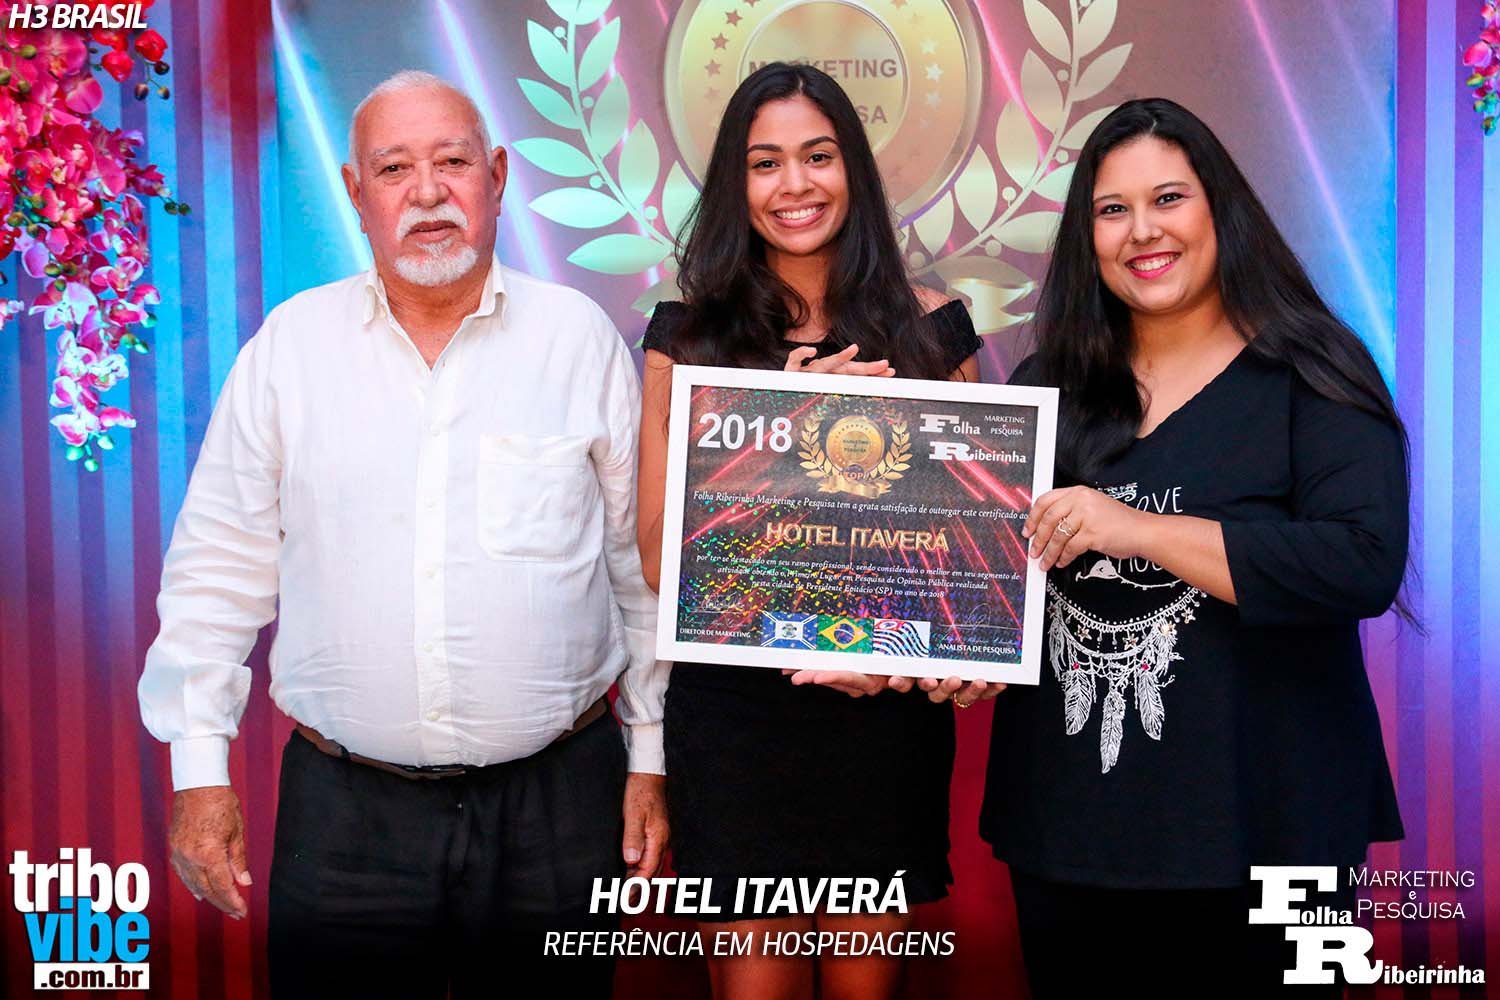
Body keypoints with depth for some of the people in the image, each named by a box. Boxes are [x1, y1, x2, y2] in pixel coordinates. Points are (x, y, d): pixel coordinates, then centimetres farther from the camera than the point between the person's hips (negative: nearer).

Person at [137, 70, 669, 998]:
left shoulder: (583, 338, 0)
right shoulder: (290, 344, 2)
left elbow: (642, 565, 5)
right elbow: (222, 565, 5)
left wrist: (649, 757, 5)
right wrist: (199, 767, 2)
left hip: (558, 796, 0)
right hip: (343, 809, 1)